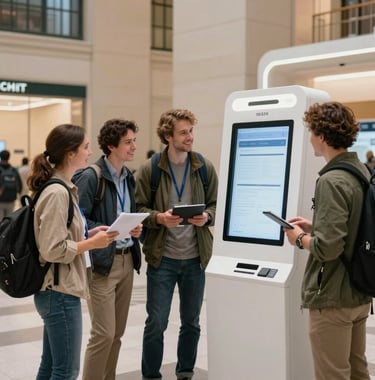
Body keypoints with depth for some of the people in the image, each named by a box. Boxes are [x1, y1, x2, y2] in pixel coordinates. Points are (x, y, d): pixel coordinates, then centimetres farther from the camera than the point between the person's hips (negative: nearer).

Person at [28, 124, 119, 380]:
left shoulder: (64, 188, 10)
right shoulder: (57, 193, -20)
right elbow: (52, 249, -23)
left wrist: (89, 234, 6)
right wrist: (92, 243, -14)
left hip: (56, 291, 10)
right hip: (60, 293, -10)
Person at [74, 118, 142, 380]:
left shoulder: (129, 177, 11)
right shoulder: (91, 177, -13)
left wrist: (137, 228, 0)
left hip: (127, 260, 7)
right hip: (102, 262, -7)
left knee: (117, 332, 13)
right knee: (103, 333, -6)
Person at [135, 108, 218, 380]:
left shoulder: (205, 168, 0)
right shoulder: (149, 169, -5)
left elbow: (216, 204, 6)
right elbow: (139, 208, -3)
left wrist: (207, 217, -15)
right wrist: (159, 218, -21)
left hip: (195, 257, 3)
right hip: (162, 257, -2)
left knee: (191, 322, 14)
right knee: (156, 323, 2)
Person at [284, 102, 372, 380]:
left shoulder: (332, 181, -22)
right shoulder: (363, 172, 5)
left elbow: (328, 247, -27)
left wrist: (300, 239, -9)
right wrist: (314, 226, 11)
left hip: (332, 298, -9)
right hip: (359, 293, 9)